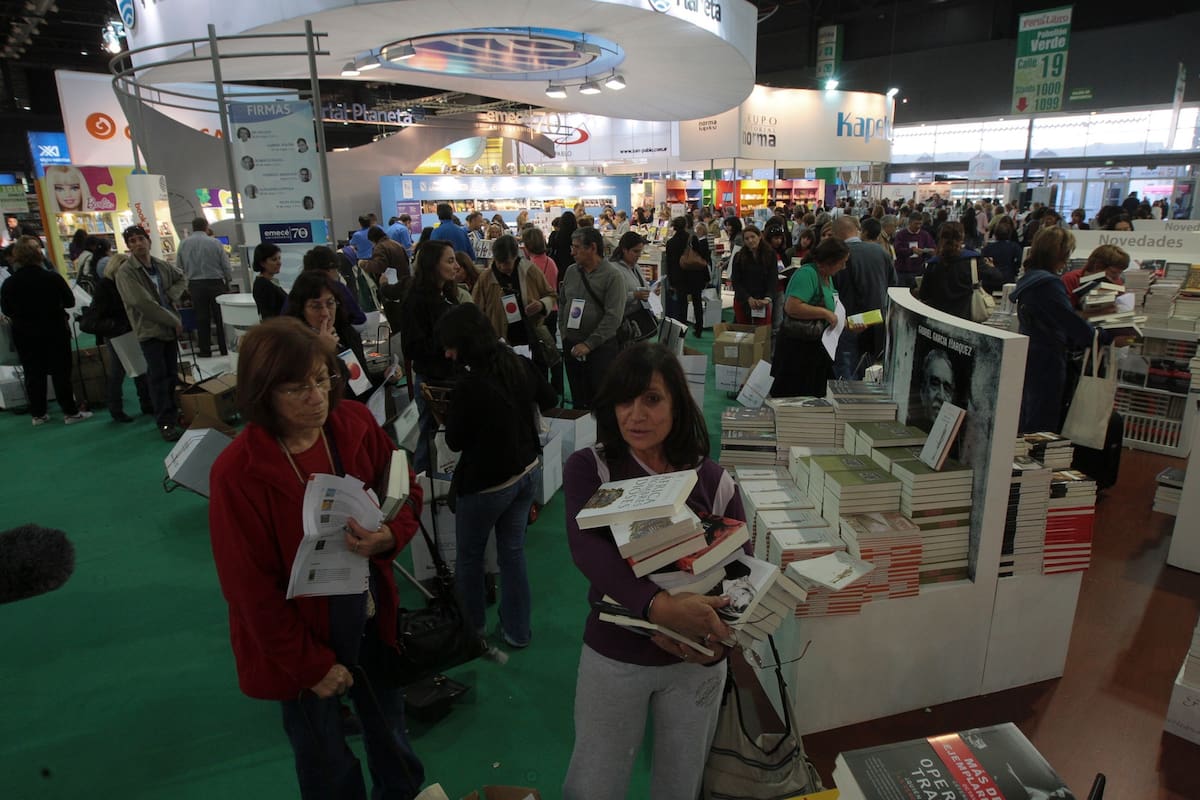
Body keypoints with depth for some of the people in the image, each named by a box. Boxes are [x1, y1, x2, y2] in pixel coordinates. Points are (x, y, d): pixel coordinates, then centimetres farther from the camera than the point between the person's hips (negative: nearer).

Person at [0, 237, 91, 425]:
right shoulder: (52, 278, -16)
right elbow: (70, 302, -5)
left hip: (25, 336, 2)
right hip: (55, 333, -2)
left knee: (33, 375, 11)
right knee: (61, 373, 6)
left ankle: (38, 414, 18)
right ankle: (70, 412, 9)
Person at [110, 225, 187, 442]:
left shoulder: (162, 265, 6)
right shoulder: (125, 271, -13)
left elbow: (181, 279, 23)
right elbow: (142, 302, -20)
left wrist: (173, 294, 0)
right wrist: (174, 320, -16)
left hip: (170, 328, 6)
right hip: (149, 330, -6)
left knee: (172, 373, 14)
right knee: (158, 376, -5)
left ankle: (172, 413, 29)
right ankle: (165, 422, 0)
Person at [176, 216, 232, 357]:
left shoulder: (183, 244, 1)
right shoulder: (215, 243, -7)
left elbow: (179, 267, 6)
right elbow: (226, 266, -3)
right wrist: (228, 280, 14)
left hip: (195, 285, 2)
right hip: (216, 283, -2)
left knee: (201, 321, 9)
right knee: (221, 319, 4)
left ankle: (204, 352, 14)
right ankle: (226, 351, 7)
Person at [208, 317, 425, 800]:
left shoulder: (356, 425, -13)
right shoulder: (238, 472, -23)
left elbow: (407, 491, 1)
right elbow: (251, 588, -17)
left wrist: (389, 536, -22)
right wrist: (312, 666, -11)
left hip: (372, 619, 4)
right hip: (301, 639, -3)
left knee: (390, 731, 25)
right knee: (325, 761, 20)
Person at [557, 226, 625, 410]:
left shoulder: (612, 276, -12)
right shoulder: (571, 271, 7)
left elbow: (613, 317, -18)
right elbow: (562, 304, 15)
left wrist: (589, 344, -19)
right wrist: (564, 333, 3)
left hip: (601, 347, -5)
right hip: (571, 346, 5)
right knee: (578, 400, 15)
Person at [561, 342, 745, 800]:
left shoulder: (714, 481, -7)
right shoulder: (588, 469, -12)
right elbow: (586, 547, -29)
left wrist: (717, 637, -24)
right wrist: (657, 606, -45)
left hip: (695, 661, 2)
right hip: (614, 656, -1)